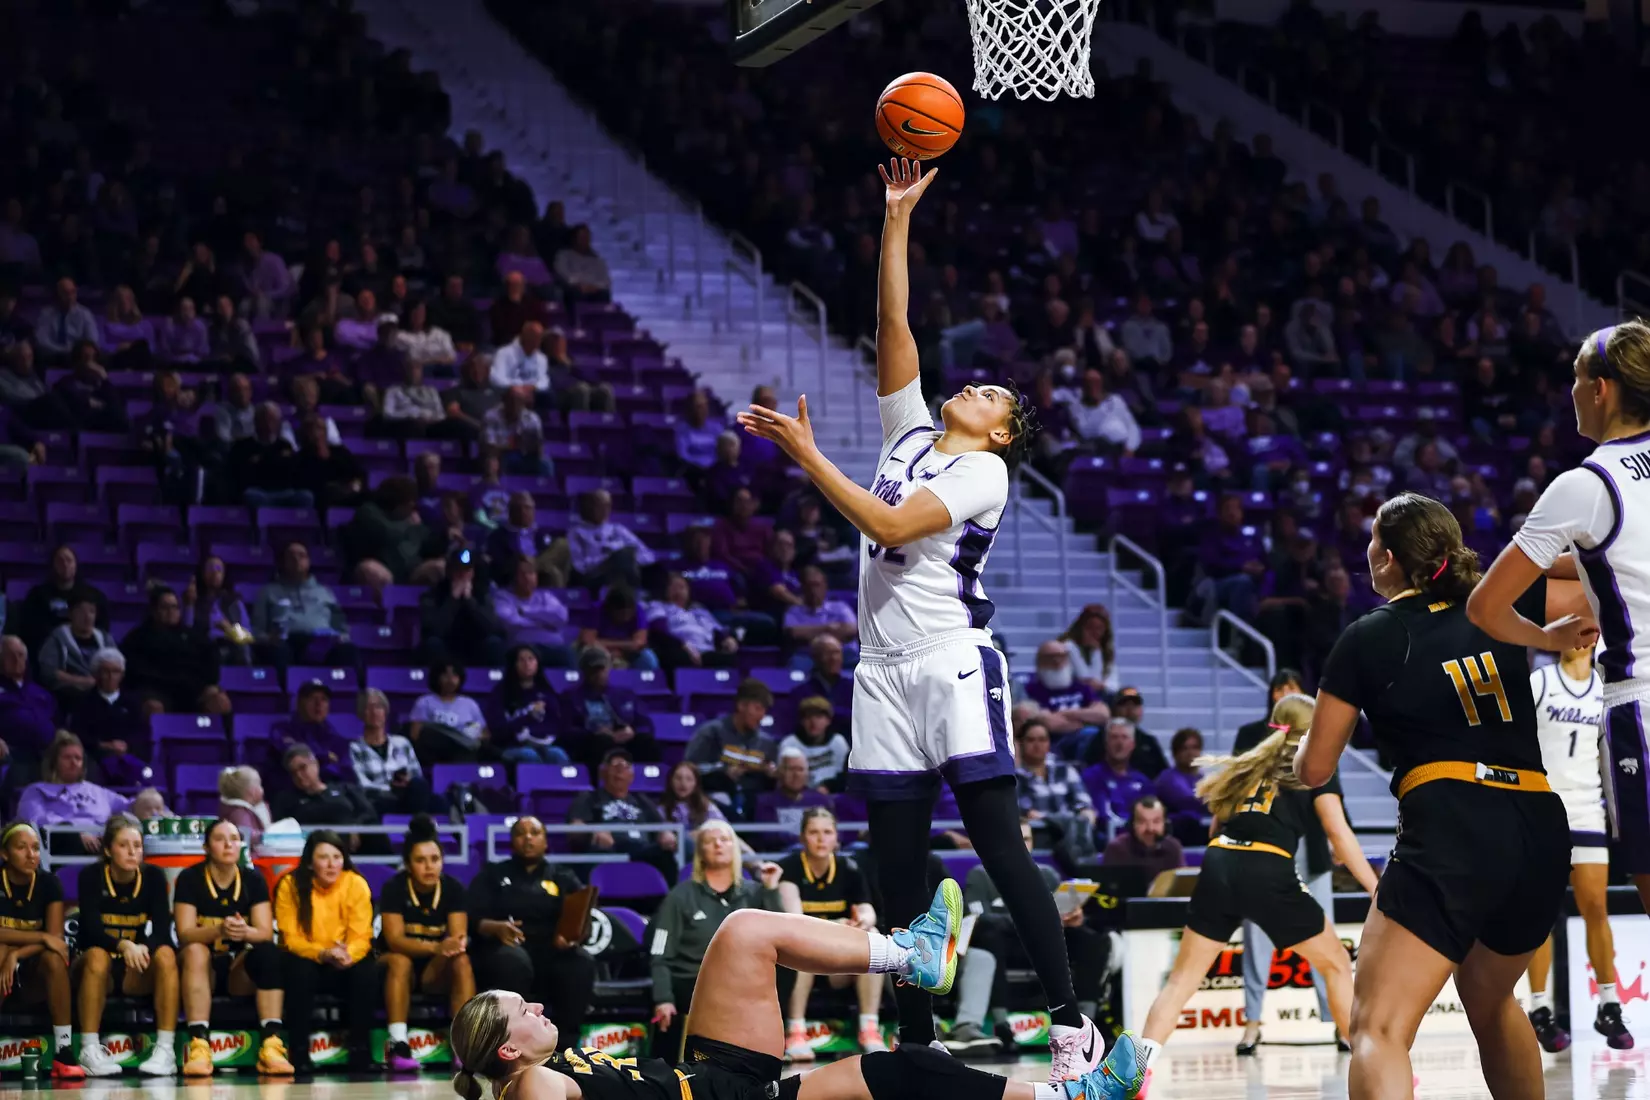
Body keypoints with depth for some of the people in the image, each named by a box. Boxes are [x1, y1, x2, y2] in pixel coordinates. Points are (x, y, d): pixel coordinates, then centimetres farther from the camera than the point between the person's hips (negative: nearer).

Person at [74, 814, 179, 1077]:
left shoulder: (153, 876, -3)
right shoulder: (91, 876, -9)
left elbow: (163, 931, -12)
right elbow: (92, 929, -22)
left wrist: (143, 948, -35)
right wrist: (123, 945, -41)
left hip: (138, 973, 2)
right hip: (100, 968, -2)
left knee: (166, 955, -28)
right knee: (97, 956, -36)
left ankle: (166, 1051, -32)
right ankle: (89, 1051, -34)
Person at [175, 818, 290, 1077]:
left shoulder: (253, 880, 2)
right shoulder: (190, 879, -6)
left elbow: (266, 933, -8)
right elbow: (185, 934, -16)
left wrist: (244, 932, -32)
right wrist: (219, 930, -36)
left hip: (240, 970, 2)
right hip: (204, 968, -2)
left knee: (270, 952, -27)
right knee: (195, 951, -34)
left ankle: (270, 1046, -37)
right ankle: (199, 1046, -45)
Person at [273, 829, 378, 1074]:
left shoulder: (356, 884, -9)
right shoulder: (291, 885, -13)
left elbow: (361, 937, -12)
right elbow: (291, 939, -15)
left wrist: (347, 955, -36)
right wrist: (323, 954, -34)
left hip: (343, 966, 1)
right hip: (305, 960, -1)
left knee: (366, 972, -29)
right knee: (300, 970, -35)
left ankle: (360, 1052, -19)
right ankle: (300, 1053, -27)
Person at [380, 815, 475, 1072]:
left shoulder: (453, 888, -8)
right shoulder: (394, 888, -15)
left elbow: (459, 935, -16)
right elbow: (395, 940, -25)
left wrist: (455, 944, -42)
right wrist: (436, 947, -41)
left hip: (437, 969, 2)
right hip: (395, 966, -2)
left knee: (461, 961, -28)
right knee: (399, 961, -35)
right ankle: (398, 1046, -42)